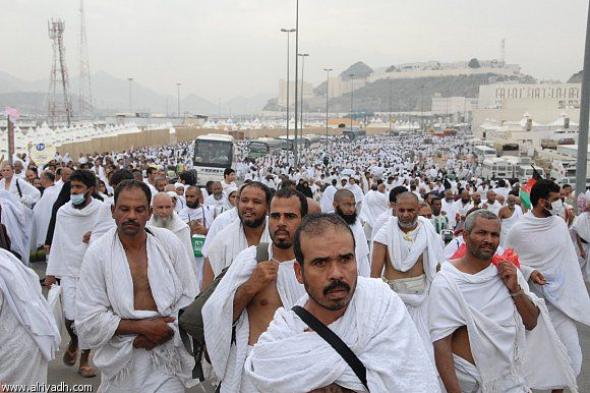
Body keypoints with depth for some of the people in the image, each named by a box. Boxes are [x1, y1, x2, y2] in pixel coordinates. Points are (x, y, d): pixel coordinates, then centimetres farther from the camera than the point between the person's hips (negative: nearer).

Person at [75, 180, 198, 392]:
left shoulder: (169, 243, -5)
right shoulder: (97, 252, -10)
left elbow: (189, 298, 1)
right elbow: (88, 321, -11)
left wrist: (167, 330, -13)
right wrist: (142, 327, -17)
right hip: (121, 360, 0)